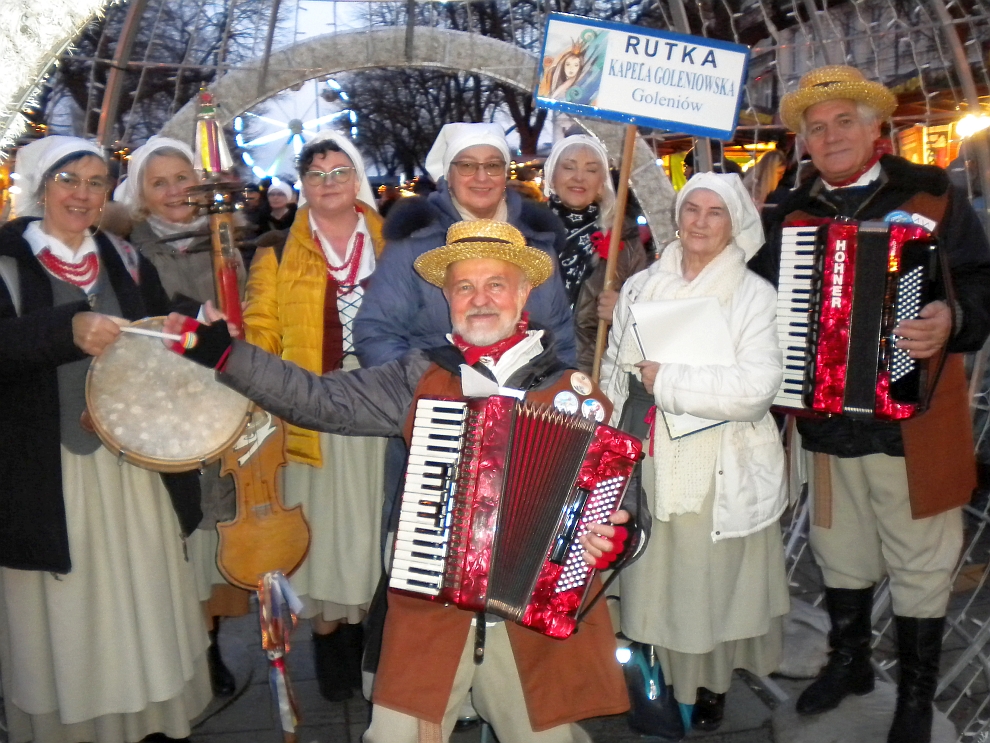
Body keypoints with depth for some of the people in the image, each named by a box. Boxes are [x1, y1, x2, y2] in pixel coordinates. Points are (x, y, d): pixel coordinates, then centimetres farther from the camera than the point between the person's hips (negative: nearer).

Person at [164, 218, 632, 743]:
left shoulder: (573, 390, -1)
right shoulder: (420, 377, 2)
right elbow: (320, 399, -3)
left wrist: (615, 536, -20)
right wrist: (221, 351, -8)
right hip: (431, 609, 1)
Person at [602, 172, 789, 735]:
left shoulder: (755, 296, -7)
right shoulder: (641, 286, 7)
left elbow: (756, 389, -19)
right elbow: (614, 371, 10)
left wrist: (665, 380, -16)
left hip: (719, 471, -3)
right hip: (647, 463, 4)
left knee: (713, 582, 8)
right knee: (653, 578, 12)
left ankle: (712, 682, 31)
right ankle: (661, 673, 33)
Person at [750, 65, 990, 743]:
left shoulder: (931, 196, 0)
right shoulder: (790, 215, 8)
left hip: (913, 417, -3)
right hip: (825, 415, 3)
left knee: (919, 560, 9)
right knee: (841, 551, 18)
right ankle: (849, 661, 41)